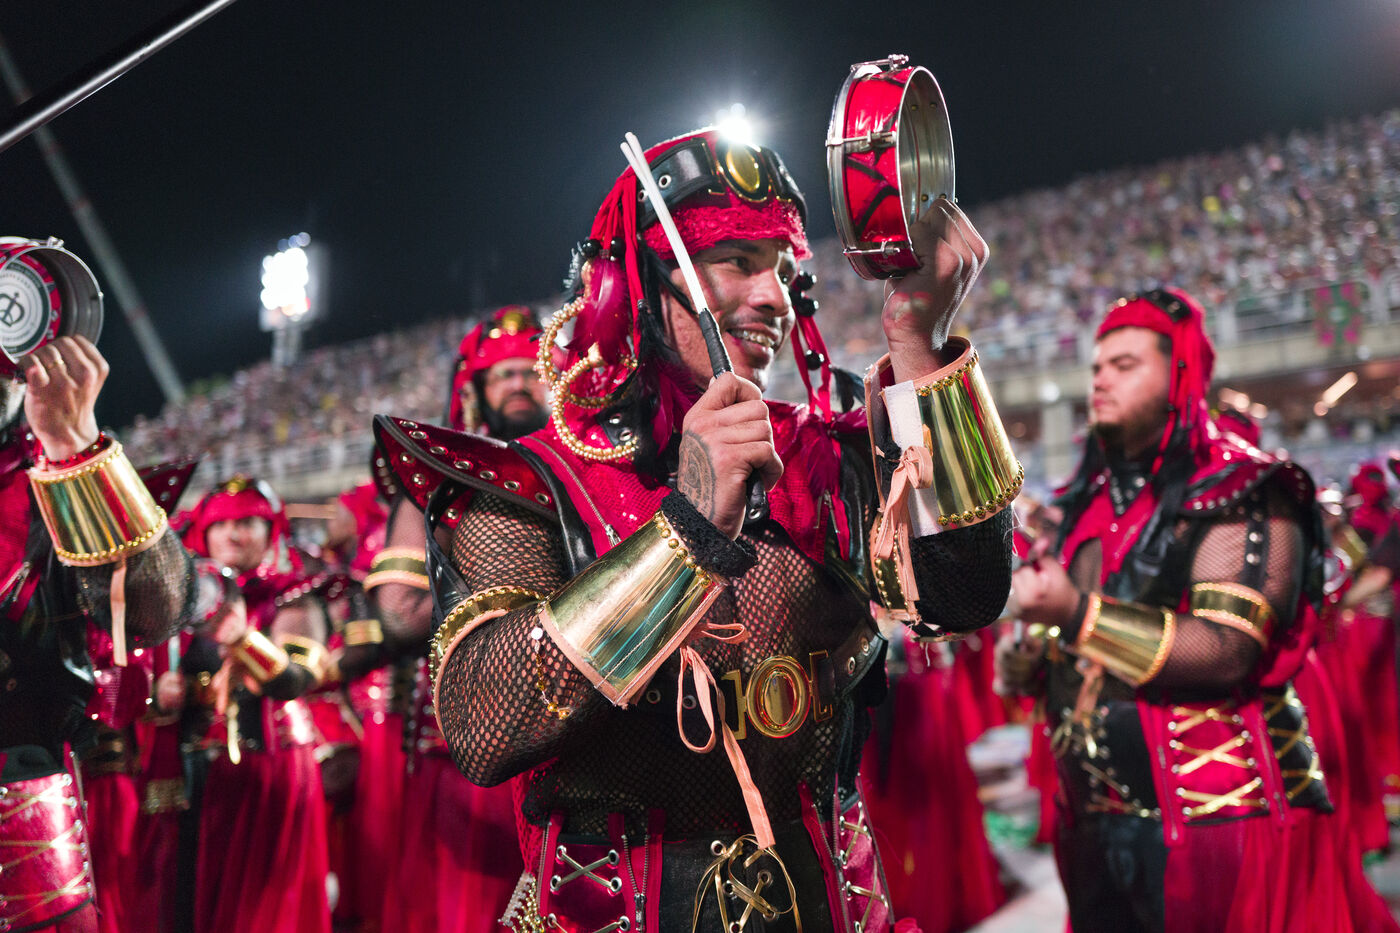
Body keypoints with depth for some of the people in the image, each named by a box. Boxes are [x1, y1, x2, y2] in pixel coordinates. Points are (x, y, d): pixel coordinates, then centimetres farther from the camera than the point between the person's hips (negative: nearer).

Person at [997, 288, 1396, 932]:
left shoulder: (1242, 489, -8)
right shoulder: (1091, 504, 12)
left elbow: (1229, 651, -21)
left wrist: (1079, 613, -25)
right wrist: (1026, 659, 0)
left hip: (1222, 816, -6)